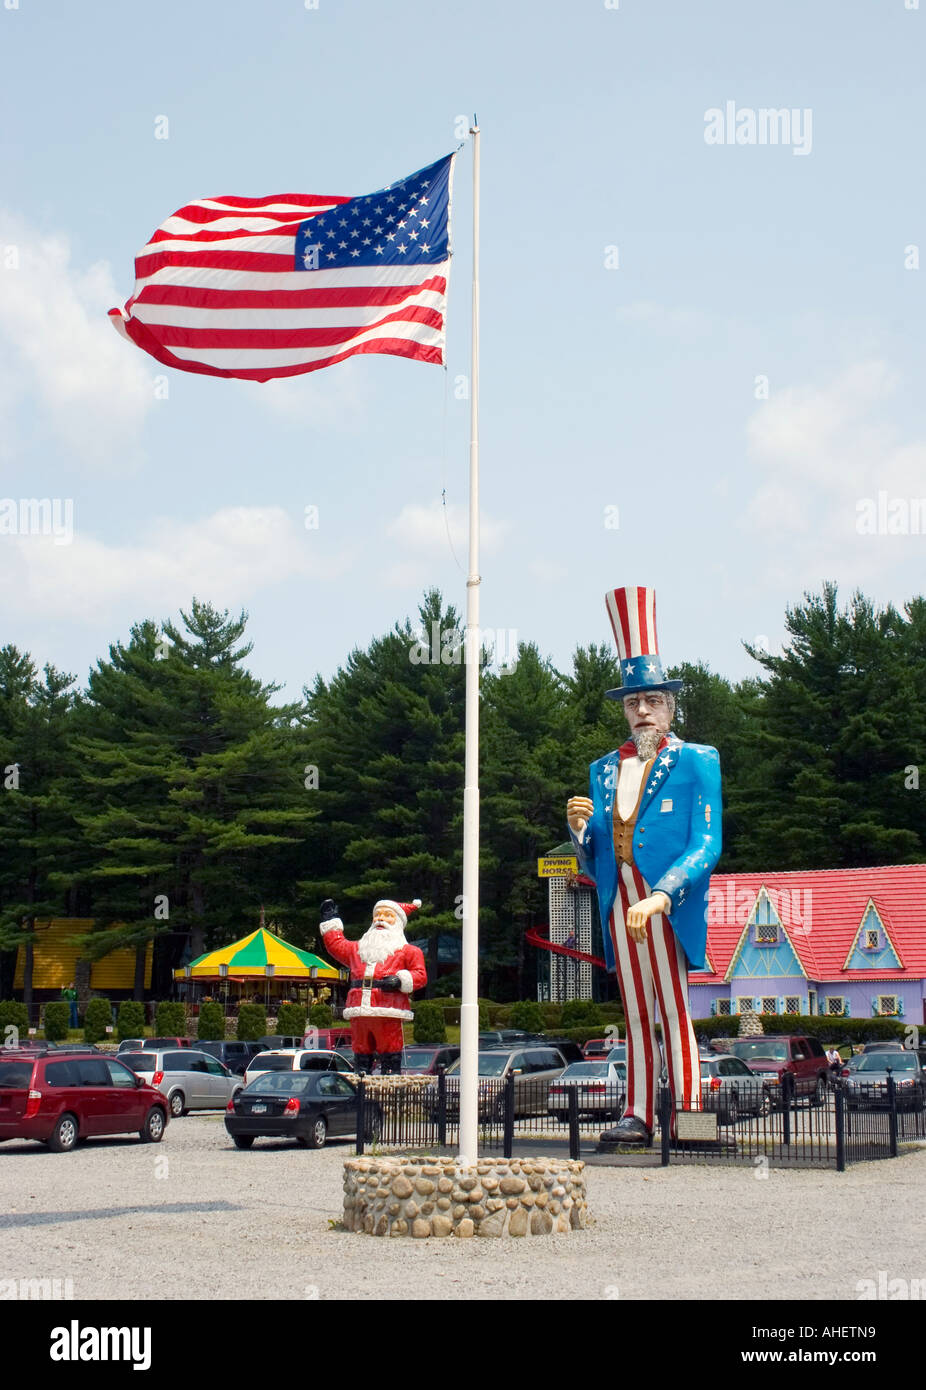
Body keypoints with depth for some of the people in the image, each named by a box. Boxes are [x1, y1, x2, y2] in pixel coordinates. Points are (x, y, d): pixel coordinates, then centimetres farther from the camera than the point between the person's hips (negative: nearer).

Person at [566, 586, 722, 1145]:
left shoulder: (696, 762, 1)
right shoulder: (605, 770, 17)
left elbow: (707, 845, -8)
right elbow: (594, 865, 18)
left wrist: (661, 896, -21)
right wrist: (580, 828, -5)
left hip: (670, 905, -5)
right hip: (621, 905, 5)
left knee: (675, 1010, -7)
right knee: (637, 1014, 8)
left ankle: (688, 1114, -5)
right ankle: (638, 1115, 10)